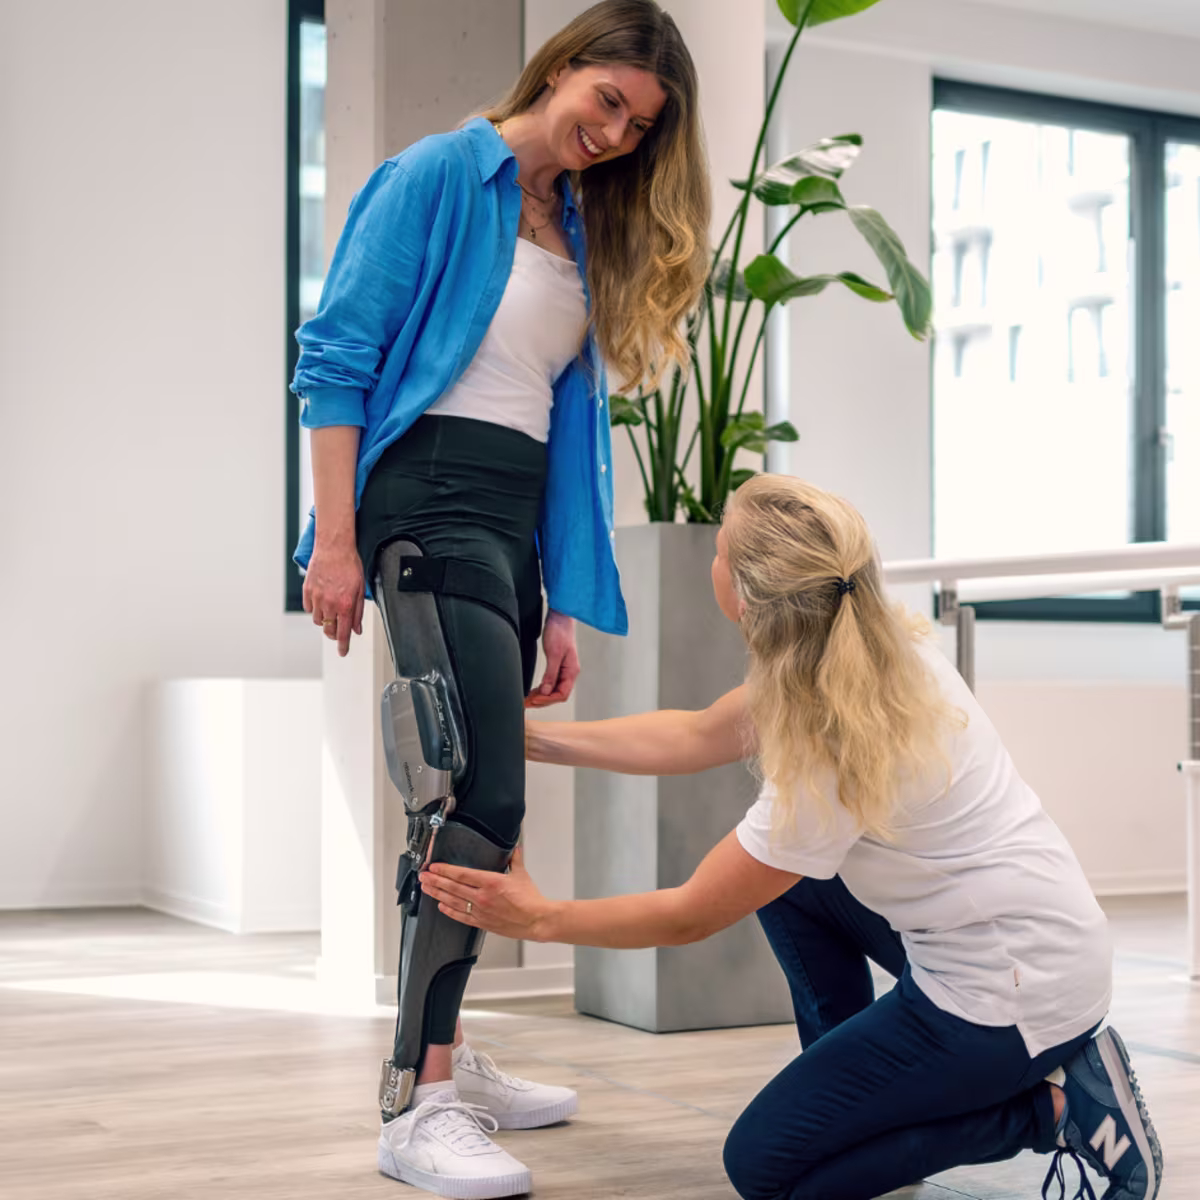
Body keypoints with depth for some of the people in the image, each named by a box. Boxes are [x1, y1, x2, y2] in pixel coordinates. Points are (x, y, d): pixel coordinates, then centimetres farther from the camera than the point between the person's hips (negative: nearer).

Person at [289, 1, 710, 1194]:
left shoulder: (588, 236, 18)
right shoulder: (440, 176, -3)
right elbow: (337, 354, -8)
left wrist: (564, 603, 13)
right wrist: (335, 542, -15)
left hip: (518, 520, 8)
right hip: (428, 499, -8)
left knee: (478, 799, 11)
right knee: (480, 796, -18)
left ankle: (442, 1055, 22)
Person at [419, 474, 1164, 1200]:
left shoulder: (836, 753, -27)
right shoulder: (883, 650, -2)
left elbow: (688, 918, -15)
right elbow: (699, 738, 11)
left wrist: (541, 919, -2)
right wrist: (529, 738, 13)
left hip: (1015, 993, -9)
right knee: (778, 870, 16)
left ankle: (1058, 1107, -2)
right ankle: (852, 1091, 21)